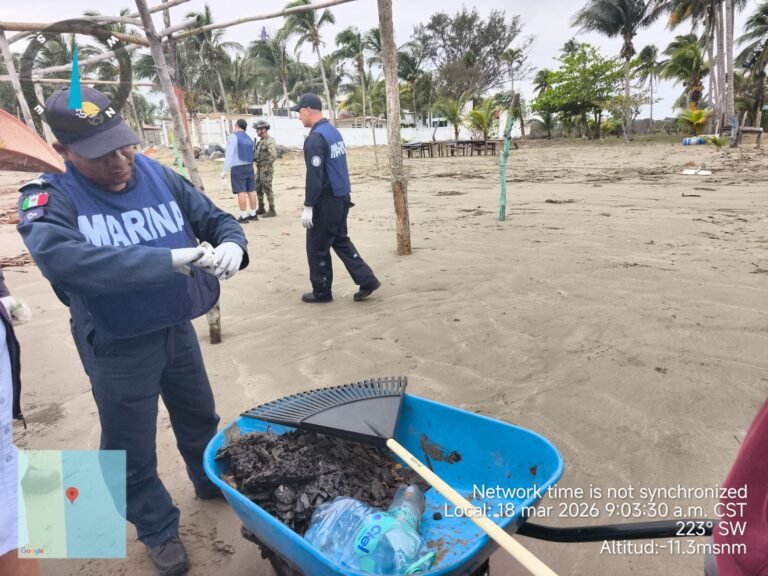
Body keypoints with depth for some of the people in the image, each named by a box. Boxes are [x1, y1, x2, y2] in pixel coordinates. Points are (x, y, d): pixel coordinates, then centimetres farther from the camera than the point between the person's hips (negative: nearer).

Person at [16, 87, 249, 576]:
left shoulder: (159, 176, -6)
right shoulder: (50, 200, -17)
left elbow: (215, 218, -1)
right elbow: (62, 258, -36)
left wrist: (232, 244, -27)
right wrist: (170, 260, -44)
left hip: (179, 330, 4)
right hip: (117, 349, -3)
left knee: (199, 418, 24)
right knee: (131, 449, 13)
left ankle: (212, 482, 53)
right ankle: (159, 531, 38)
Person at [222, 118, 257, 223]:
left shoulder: (233, 136, -6)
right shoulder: (249, 138, 14)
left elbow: (229, 154, -12)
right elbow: (251, 155, 10)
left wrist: (224, 169, -11)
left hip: (237, 167, -6)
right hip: (249, 166, 6)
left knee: (241, 192, -5)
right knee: (251, 191, 9)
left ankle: (244, 216, -4)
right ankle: (253, 214, 15)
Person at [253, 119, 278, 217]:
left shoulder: (269, 141, -14)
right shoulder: (261, 141, 15)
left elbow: (273, 156, -23)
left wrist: (267, 167, -21)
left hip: (266, 169, -10)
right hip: (259, 168, 10)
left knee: (267, 189, -6)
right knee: (258, 188, 14)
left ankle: (272, 211, -1)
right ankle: (261, 209, 25)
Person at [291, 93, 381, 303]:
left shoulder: (315, 138, -16)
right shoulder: (334, 132, 12)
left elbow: (314, 175, -22)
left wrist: (308, 206, -19)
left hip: (326, 202, -9)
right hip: (342, 197, 9)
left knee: (317, 247, 4)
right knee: (340, 241, 18)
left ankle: (321, 291, 16)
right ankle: (367, 280, 13)